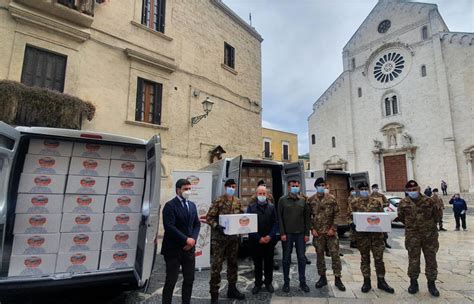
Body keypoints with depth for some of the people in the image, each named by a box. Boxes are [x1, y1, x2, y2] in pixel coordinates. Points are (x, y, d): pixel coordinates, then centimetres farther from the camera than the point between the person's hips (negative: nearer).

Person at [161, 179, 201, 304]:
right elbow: (169, 227, -19)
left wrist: (193, 239, -5)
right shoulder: (170, 205, -12)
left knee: (189, 279, 13)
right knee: (171, 281, 4)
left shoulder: (192, 205, 10)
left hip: (189, 248, 6)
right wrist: (186, 239, -18)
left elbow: (197, 224, 11)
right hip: (174, 249, -6)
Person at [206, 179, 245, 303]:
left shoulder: (238, 202, 6)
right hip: (219, 237, -5)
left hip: (233, 237, 6)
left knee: (233, 263, 16)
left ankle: (232, 289, 32)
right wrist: (217, 226, -25)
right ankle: (214, 293, 15)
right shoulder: (218, 201, -10)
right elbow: (209, 217, -12)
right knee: (217, 264, 1)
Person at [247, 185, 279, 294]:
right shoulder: (251, 207, -3)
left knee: (269, 262, 11)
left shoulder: (271, 207, 3)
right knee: (257, 262, 9)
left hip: (269, 239, 1)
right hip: (255, 240, -1)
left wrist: (270, 236, -11)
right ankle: (258, 283, 24)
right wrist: (258, 237, -12)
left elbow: (276, 223, 2)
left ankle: (268, 282, 27)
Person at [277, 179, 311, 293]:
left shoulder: (303, 200, 4)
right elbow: (280, 218, -4)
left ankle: (302, 282, 24)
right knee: (286, 259, 8)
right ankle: (286, 282, 22)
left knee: (302, 258, 9)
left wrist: (307, 233, 1)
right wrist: (282, 233, -10)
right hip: (287, 234, -2)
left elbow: (307, 218, 6)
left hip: (300, 234, 2)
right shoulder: (282, 200, -3)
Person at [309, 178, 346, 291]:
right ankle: (322, 277, 23)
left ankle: (337, 278, 17)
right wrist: (312, 229, -5)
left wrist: (333, 228, -7)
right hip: (317, 232, 1)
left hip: (331, 231, 0)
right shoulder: (311, 200, 1)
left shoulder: (331, 198, 0)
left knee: (335, 255, 3)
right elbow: (308, 216, 3)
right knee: (319, 255, 9)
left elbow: (336, 214, 0)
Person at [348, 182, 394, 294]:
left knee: (379, 258, 7)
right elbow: (350, 217, -1)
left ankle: (381, 281, 22)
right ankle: (367, 281, 20)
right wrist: (353, 225, -19)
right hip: (362, 234, -1)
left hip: (377, 233, 2)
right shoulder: (354, 203, 1)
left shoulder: (376, 201, 7)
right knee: (365, 258, 9)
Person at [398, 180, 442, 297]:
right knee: (413, 260, 6)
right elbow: (401, 217, 11)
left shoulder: (429, 201, -5)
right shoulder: (403, 203, -4)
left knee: (431, 260, 10)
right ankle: (413, 282, 20)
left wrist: (431, 225, 15)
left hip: (429, 235, 1)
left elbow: (438, 214, 11)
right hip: (412, 236, 0)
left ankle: (431, 283, 25)